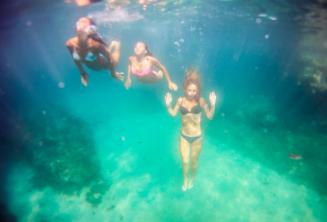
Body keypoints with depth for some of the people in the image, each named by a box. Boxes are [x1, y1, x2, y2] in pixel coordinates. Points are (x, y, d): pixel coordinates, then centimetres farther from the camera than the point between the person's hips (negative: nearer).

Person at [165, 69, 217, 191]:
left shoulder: (200, 101, -18)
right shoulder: (181, 100, -12)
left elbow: (210, 116, -17)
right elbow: (173, 113, 0)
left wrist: (212, 104, -31)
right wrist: (168, 105, -16)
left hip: (197, 137, -1)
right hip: (184, 136, 1)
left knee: (194, 161, 20)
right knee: (185, 162, 15)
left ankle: (192, 178, 51)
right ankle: (185, 179, 46)